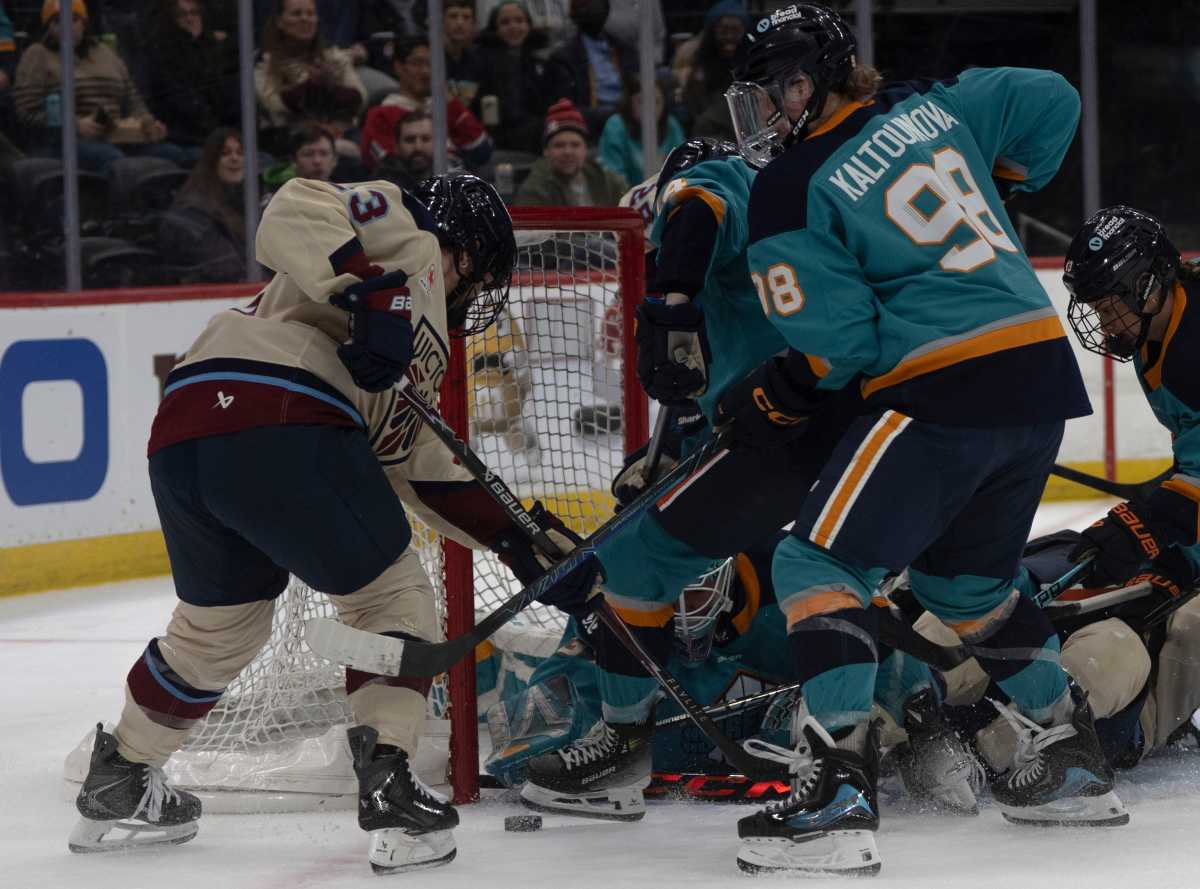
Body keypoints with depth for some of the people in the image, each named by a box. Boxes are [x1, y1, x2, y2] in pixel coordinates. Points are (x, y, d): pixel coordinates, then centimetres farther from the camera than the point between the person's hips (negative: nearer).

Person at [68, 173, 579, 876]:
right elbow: (294, 211, -6)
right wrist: (371, 291, -17)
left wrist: (511, 534, 33)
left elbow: (418, 464, 38)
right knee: (391, 595, 7)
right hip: (279, 431, -9)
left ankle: (118, 786, 41)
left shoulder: (416, 341, 37)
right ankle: (389, 786, -3)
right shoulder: (403, 232, 12)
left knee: (217, 622, 29)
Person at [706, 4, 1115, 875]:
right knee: (965, 576, 27)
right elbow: (1052, 102, 21)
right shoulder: (931, 109, 12)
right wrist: (998, 187, 33)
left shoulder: (792, 191, -6)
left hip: (944, 393, -8)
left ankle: (838, 796, -19)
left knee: (820, 563, -6)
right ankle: (1073, 759, 33)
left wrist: (769, 405, 6)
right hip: (1042, 377, 8)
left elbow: (834, 345, -10)